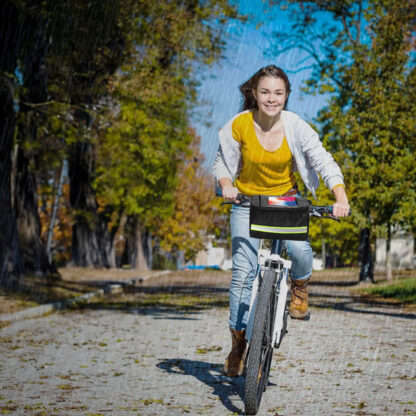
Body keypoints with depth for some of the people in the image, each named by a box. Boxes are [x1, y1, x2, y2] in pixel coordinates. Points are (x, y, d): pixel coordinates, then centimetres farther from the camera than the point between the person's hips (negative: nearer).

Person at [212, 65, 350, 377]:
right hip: (247, 202, 0)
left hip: (286, 199, 0)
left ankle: (300, 288, 8)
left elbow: (324, 161, -18)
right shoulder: (239, 125, -15)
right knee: (243, 271, -9)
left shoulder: (295, 126, -16)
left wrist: (341, 199, -32)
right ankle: (238, 342, 7)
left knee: (300, 249, -29)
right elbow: (222, 162, -3)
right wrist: (226, 185, -25)